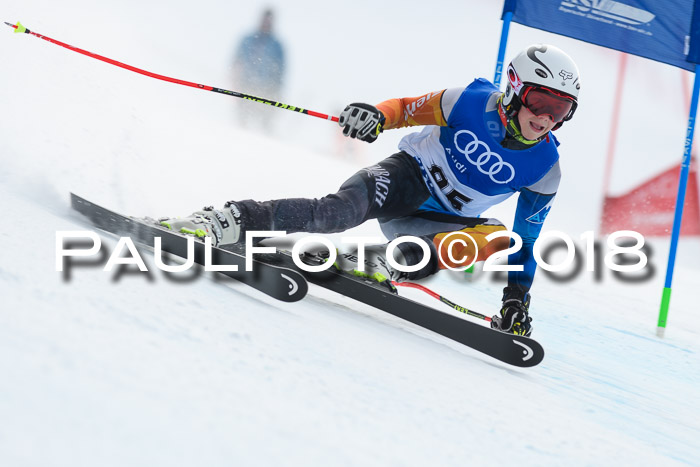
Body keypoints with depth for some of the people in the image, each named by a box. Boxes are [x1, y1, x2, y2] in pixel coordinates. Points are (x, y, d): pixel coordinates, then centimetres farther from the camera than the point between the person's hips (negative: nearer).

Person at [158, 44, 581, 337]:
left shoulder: (546, 168, -8)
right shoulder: (474, 102, -14)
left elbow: (527, 240, 1)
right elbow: (409, 108, -5)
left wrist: (518, 297, -3)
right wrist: (377, 114, -28)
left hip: (439, 221, 3)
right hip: (408, 175, -3)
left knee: (497, 236, -30)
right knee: (345, 208, -34)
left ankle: (383, 262, -31)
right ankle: (231, 221, -38)